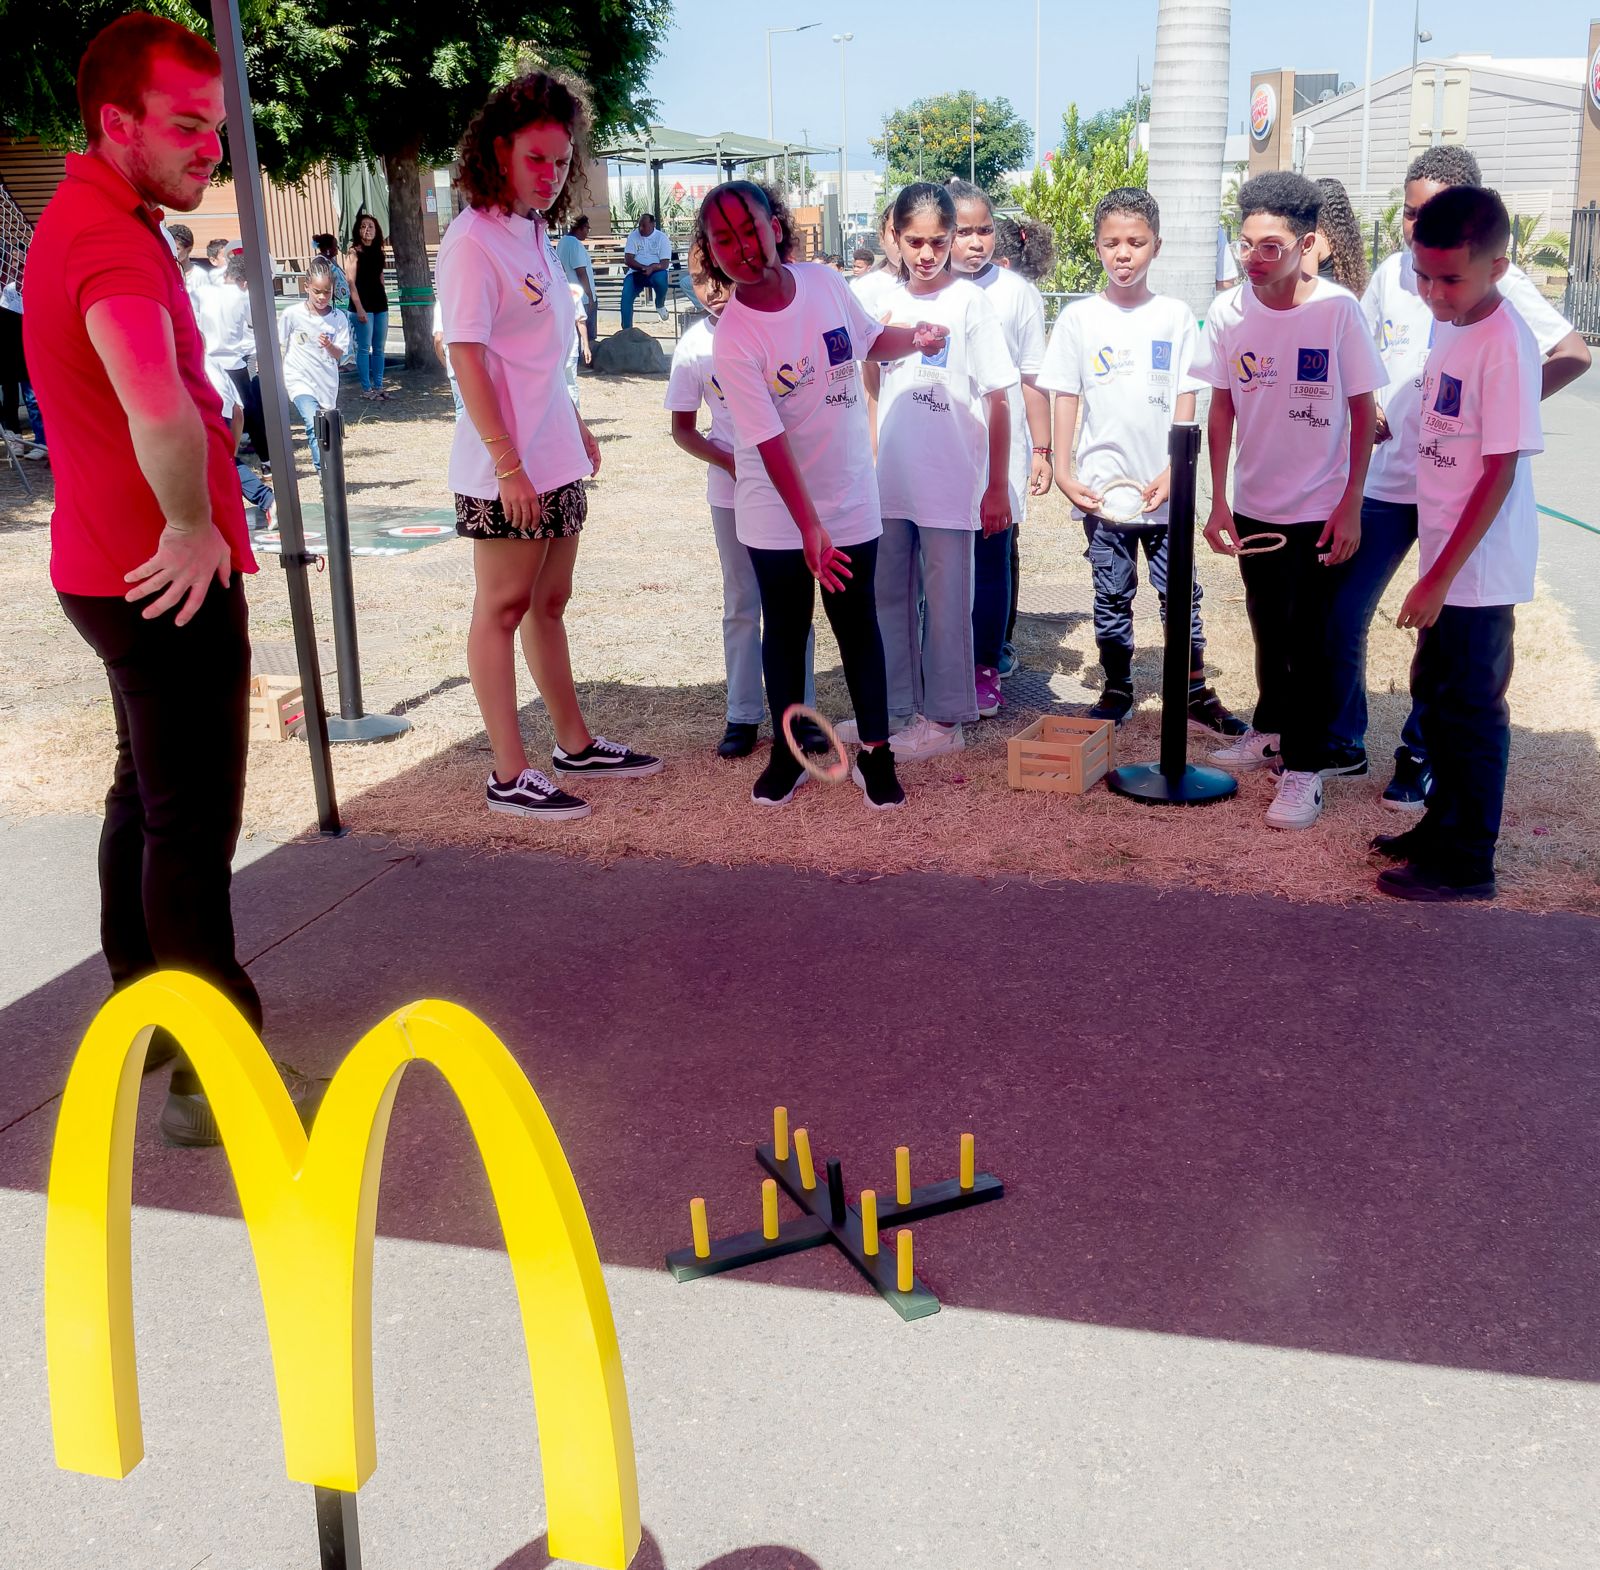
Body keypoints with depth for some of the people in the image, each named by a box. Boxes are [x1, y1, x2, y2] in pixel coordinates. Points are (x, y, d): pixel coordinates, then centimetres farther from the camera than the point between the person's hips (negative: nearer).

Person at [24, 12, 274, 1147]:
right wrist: (192, 527, -26)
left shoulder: (86, 220, 13)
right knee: (193, 821, -6)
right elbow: (160, 415, -41)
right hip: (171, 577, -11)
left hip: (126, 570, 11)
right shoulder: (112, 243, -22)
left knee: (149, 796, 20)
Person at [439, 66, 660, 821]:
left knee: (548, 603, 16)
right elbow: (466, 357, -18)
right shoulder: (473, 240, -13)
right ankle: (509, 776, 6)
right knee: (502, 610, -1)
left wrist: (575, 427, 20)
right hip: (504, 471, -8)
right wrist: (509, 464, -22)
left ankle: (575, 744, 28)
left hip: (555, 461, 8)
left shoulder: (534, 235, 12)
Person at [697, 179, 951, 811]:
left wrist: (914, 339, -4)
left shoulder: (825, 282, -7)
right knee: (786, 627, 9)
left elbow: (869, 339, 15)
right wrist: (808, 529, -27)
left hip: (851, 495, 2)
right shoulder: (732, 338, -19)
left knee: (857, 622, 7)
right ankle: (789, 751, 25)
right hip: (777, 511, -2)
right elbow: (770, 442, -23)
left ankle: (874, 752, 18)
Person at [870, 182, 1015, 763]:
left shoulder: (970, 301, -6)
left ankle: (944, 719, 14)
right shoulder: (887, 302, 8)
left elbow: (997, 400, -7)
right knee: (889, 596, 12)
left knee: (945, 601, 3)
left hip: (949, 485, -5)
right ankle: (896, 708, 26)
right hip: (890, 483, 5)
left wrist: (997, 487, -8)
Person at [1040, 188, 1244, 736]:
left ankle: (1195, 691, 18)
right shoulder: (1079, 318, 1)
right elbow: (1066, 399, 3)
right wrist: (1064, 470, -6)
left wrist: (1173, 472, -9)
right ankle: (1116, 690, 22)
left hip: (1163, 487, 0)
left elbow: (1185, 400, 1)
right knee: (1113, 596, 9)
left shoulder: (1175, 316, 2)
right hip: (1101, 487, 0)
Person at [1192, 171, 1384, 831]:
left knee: (1306, 634, -2)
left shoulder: (1337, 310, -15)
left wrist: (1351, 505, -11)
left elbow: (1363, 410, -9)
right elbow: (1222, 408, 3)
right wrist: (1218, 502, 2)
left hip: (1318, 508, -4)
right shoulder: (1228, 312, -6)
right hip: (1253, 504, 4)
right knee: (1266, 624, 18)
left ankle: (1305, 766, 7)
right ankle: (1272, 728, 38)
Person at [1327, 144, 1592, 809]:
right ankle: (1341, 740, 24)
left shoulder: (1495, 280, -9)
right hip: (1387, 477, 4)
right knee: (1339, 616, 5)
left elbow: (1573, 354, -12)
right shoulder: (1392, 273, 5)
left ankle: (1420, 759, 20)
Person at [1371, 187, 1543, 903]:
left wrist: (1442, 576, -21)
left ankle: (1467, 864, 15)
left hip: (1481, 569, -8)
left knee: (1472, 712, 2)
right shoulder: (1449, 329, 6)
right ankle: (1444, 823, 37)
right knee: (1434, 697, 20)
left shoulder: (1506, 345, -19)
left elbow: (1500, 473, -21)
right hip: (1446, 561, 8)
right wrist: (1435, 570, 14)